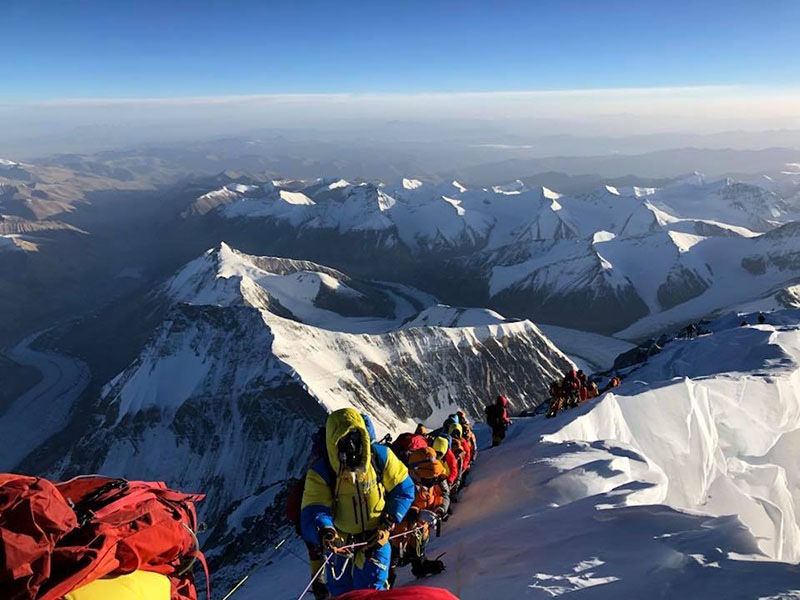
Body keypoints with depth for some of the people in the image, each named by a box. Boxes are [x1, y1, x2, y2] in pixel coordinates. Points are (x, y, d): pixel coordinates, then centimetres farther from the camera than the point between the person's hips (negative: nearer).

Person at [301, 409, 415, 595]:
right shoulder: (320, 473, -19)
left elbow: (404, 489, -7)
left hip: (375, 539, -1)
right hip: (340, 542, 2)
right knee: (341, 592, 19)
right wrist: (324, 531, -48)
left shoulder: (381, 456, -17)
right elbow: (313, 511, -26)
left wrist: (387, 524, -15)